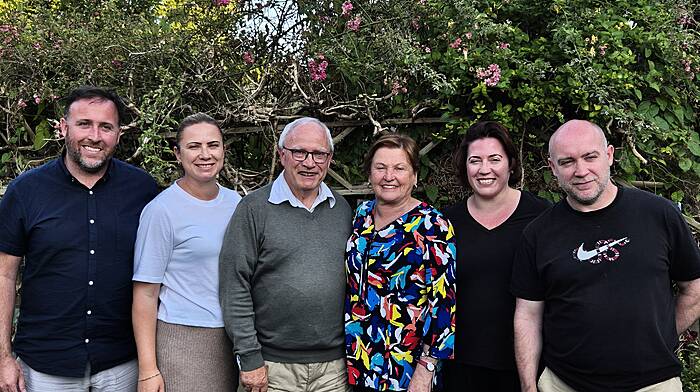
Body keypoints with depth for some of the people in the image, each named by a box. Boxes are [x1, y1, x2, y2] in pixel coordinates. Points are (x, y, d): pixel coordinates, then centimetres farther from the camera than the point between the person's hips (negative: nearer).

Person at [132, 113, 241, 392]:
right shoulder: (161, 210, -10)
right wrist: (147, 369, -13)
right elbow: (145, 293, -10)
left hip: (234, 338, 5)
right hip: (183, 339, -5)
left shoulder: (235, 201, 6)